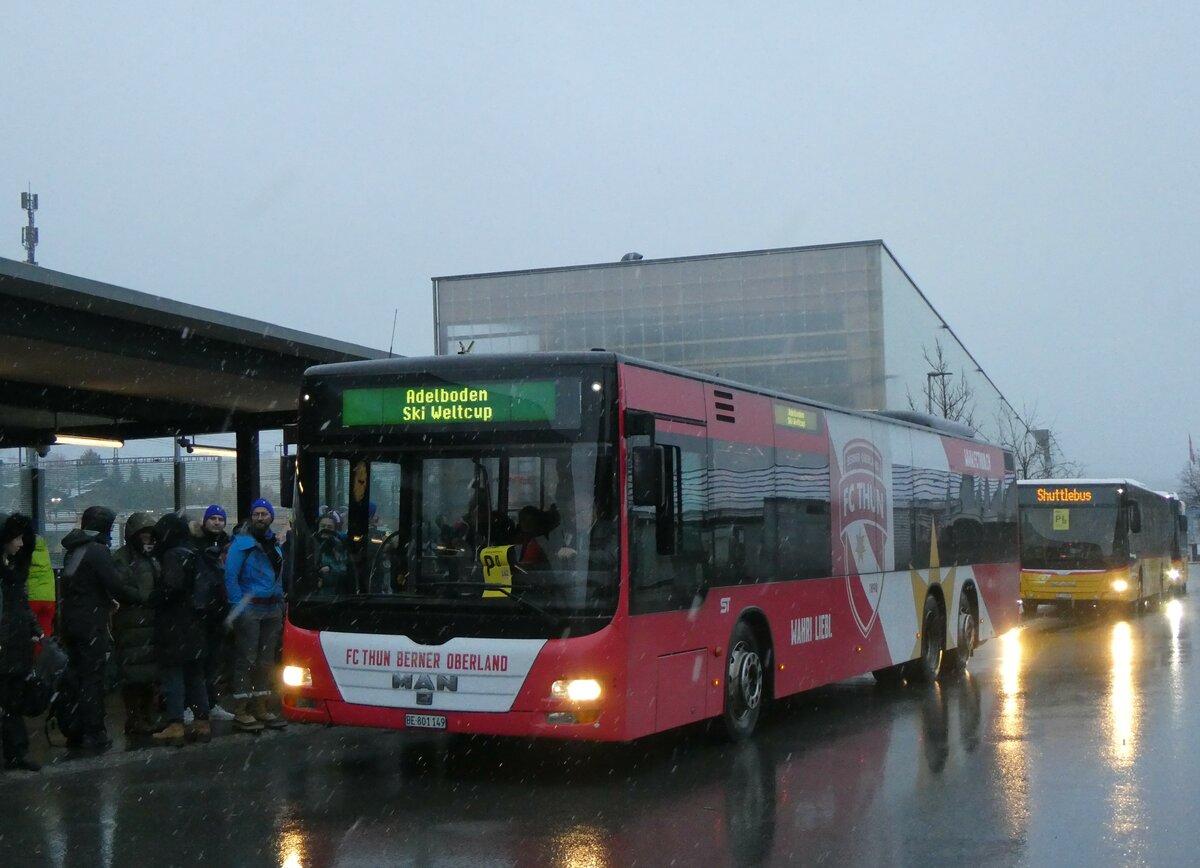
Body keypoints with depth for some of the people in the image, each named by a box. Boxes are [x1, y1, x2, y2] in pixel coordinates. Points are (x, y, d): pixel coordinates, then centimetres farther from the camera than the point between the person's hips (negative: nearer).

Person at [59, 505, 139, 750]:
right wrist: (139, 598, -2)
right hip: (91, 622, -8)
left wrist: (108, 600, 17)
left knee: (75, 676, 13)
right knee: (92, 678, -4)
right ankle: (93, 733, -2)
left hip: (70, 620, 8)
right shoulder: (98, 550, -13)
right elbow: (116, 585, -18)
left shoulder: (73, 550, 12)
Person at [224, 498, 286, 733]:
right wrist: (238, 606, -18)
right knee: (246, 660, -7)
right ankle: (241, 711, -5)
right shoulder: (241, 543, -6)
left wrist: (280, 603, 13)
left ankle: (260, 708, 19)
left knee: (266, 660, 11)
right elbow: (230, 576, -11)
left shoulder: (274, 545, 17)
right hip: (249, 608, -7)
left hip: (272, 609, 7)